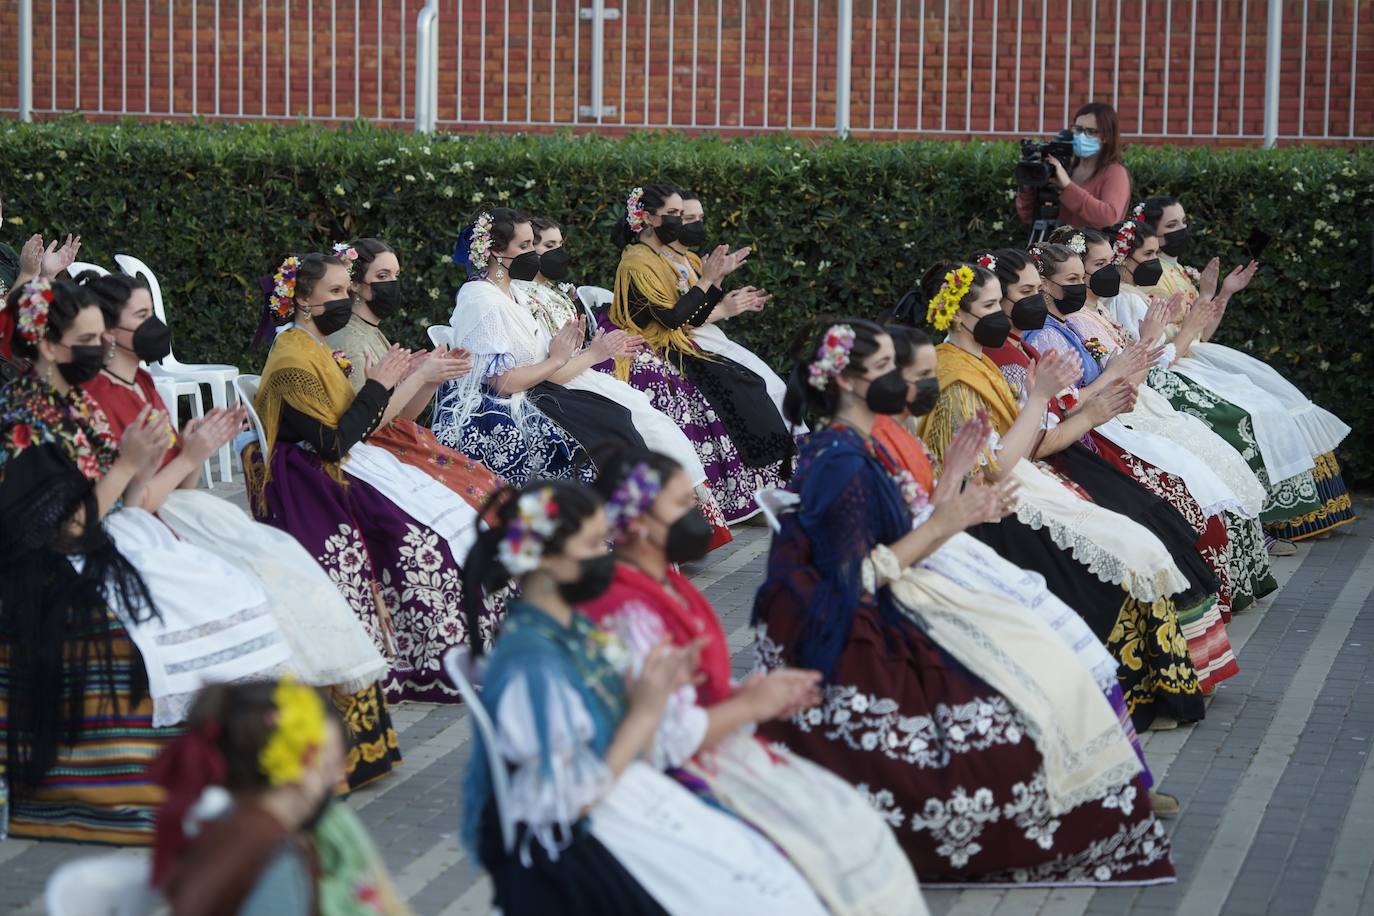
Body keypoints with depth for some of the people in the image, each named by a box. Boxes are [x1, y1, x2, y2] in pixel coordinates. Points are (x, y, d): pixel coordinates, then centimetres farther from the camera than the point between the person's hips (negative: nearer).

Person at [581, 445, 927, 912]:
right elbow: (664, 741, -27)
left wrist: (758, 691, 1)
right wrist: (749, 706, -14)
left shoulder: (664, 584, 8)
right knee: (837, 835, -11)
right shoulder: (630, 614, -23)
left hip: (722, 750, 10)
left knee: (848, 815, 6)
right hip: (689, 774, -10)